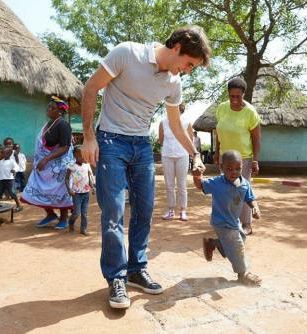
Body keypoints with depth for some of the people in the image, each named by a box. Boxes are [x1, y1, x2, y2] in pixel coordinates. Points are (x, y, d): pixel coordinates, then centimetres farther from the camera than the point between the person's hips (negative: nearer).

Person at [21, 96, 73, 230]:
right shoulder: (50, 123, 9)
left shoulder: (63, 125, -18)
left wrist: (46, 159, -30)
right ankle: (50, 214, 24)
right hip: (45, 164, 9)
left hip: (58, 165, -8)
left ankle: (63, 218, 18)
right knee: (41, 189, 8)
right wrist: (41, 160, 17)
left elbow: (64, 148, -25)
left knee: (59, 191, 2)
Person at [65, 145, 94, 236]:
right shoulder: (72, 167, -8)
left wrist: (92, 185, -2)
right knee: (77, 212, -3)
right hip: (77, 193, -4)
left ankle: (83, 229, 18)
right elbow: (67, 179, -6)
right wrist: (69, 189, -17)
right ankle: (71, 223, 26)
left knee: (84, 213, 7)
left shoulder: (87, 165, 5)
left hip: (86, 192, 4)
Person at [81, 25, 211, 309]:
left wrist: (195, 154, 18)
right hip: (111, 141, -6)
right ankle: (116, 279, 8)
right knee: (114, 213, -7)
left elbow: (176, 124, 17)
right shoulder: (127, 53, -14)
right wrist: (88, 137, -12)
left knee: (144, 211, 7)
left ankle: (137, 270, 23)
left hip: (142, 146, 6)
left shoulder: (174, 83, 3)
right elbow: (91, 89, -9)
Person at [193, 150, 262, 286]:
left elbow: (250, 199, -3)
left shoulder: (245, 184, -12)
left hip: (234, 220, 7)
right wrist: (197, 177, -41)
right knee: (237, 247, 1)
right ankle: (243, 274, 27)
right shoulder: (216, 183, -25)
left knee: (241, 238, 23)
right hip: (222, 223, -7)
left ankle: (211, 243, 34)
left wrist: (255, 208, -25)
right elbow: (200, 185, -18)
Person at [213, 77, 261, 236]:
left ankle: (246, 225, 10)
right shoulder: (222, 108, -5)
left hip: (244, 157, -5)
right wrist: (217, 151, 9)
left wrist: (255, 160, -17)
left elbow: (257, 138, -13)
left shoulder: (250, 112, -18)